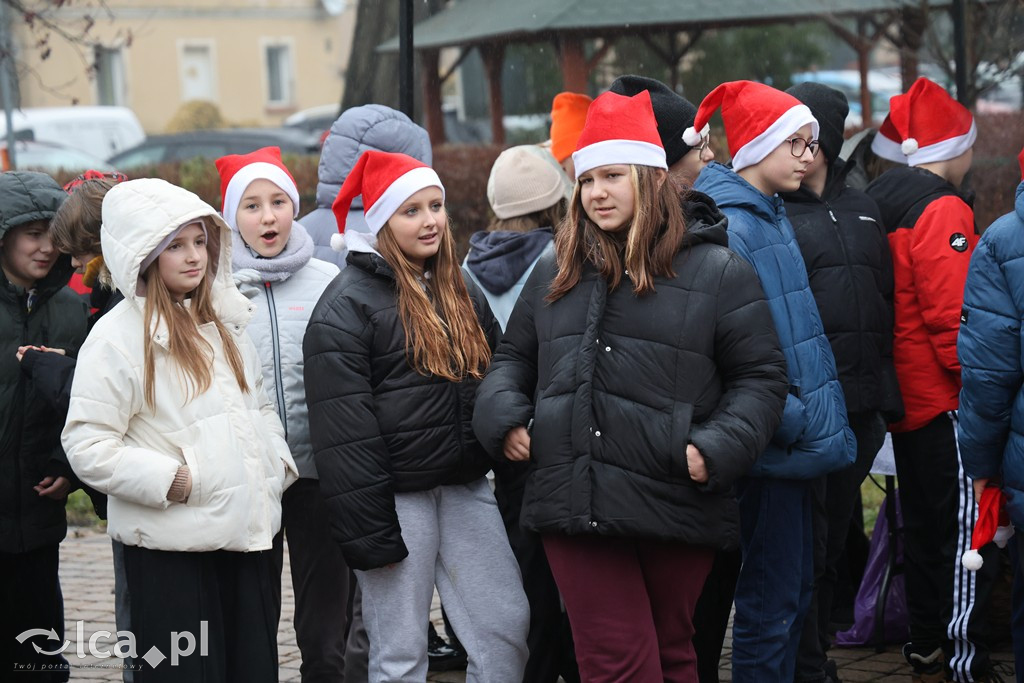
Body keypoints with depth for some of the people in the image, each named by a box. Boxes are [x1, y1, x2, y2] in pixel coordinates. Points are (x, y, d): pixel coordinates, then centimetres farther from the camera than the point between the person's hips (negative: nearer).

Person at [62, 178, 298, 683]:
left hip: (247, 533, 7)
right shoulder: (117, 336, -9)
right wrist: (173, 480, -18)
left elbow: (258, 404, 25)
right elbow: (87, 446, -13)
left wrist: (276, 463, 8)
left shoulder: (223, 319, 13)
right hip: (171, 546, -7)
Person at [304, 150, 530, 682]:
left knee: (507, 628, 4)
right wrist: (368, 532, -16)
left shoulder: (461, 294, 14)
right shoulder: (346, 304, -8)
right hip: (398, 495, -6)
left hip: (465, 489, 6)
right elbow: (342, 430, -12)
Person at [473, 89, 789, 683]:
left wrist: (717, 448, -15)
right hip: (573, 503, 3)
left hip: (675, 509, -3)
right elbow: (513, 358, 24)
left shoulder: (717, 272, 0)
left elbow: (760, 378, 0)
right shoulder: (556, 275, 13)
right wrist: (505, 416, 4)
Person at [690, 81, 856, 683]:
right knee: (772, 600, -3)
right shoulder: (731, 227, -16)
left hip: (797, 446, 10)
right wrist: (796, 420, -19)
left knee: (795, 589, 17)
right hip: (773, 450, -10)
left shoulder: (771, 216, 14)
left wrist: (820, 420, 14)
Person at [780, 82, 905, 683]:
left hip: (860, 406, 6)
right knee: (804, 541, -3)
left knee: (834, 541, 15)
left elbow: (886, 301, 20)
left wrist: (885, 398, 15)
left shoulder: (861, 210, 16)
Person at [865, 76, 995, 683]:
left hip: (905, 397, 9)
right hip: (947, 402, -9)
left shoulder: (882, 202, 12)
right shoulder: (944, 211, -17)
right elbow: (953, 315, -23)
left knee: (924, 525, 17)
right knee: (968, 530, -5)